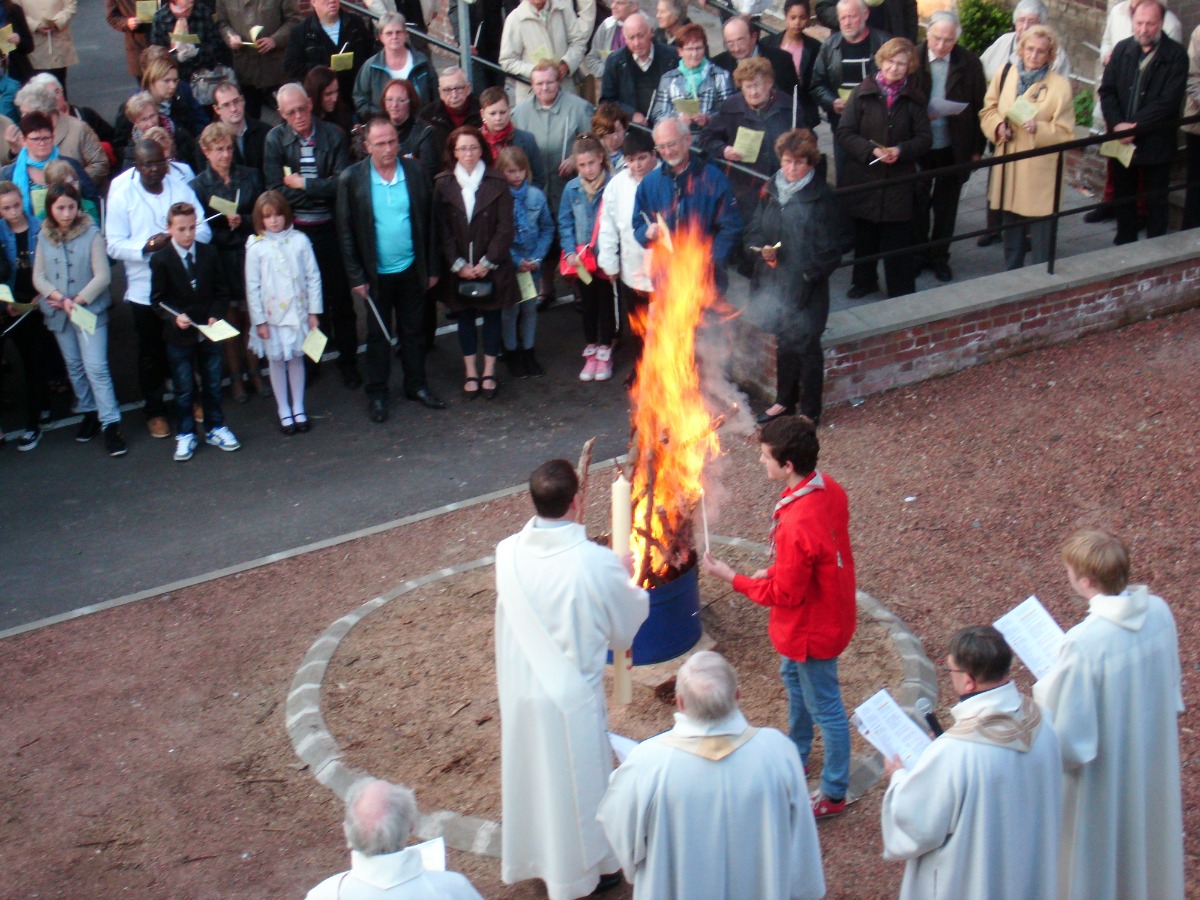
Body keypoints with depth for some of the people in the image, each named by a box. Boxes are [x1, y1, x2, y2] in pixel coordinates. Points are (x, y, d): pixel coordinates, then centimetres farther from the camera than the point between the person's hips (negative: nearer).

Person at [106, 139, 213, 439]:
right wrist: (147, 246, -25)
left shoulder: (182, 190, 3)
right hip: (145, 288, -2)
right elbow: (114, 245, -9)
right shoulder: (122, 196, -4)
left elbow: (204, 231, -2)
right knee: (152, 353, 8)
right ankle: (154, 411, 21)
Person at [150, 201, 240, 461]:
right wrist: (175, 316, -23)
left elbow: (221, 292, 6)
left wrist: (215, 315, -10)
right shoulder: (160, 260, -8)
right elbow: (157, 299, -6)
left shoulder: (209, 254, 0)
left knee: (212, 384, 14)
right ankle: (185, 435, 18)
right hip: (179, 335, -3)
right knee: (183, 389, 7)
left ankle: (215, 428, 28)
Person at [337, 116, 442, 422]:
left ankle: (416, 386, 29)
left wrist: (432, 268, 2)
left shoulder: (415, 171, -3)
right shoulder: (351, 179, -9)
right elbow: (346, 232, -5)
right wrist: (356, 277, -8)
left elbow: (429, 222, 2)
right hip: (376, 273, -2)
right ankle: (376, 394, 22)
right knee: (377, 335, 10)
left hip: (412, 270, 2)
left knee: (414, 331, 14)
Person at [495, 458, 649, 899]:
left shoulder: (508, 553, -13)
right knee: (579, 780, 16)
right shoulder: (596, 563, -25)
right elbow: (627, 624, -9)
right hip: (572, 694, -4)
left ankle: (535, 858, 44)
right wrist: (628, 579, 10)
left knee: (532, 773, 24)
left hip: (520, 688, 4)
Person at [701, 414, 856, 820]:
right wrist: (776, 569, 6)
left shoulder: (796, 525, -38)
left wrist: (731, 577, -16)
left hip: (812, 628, -10)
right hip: (832, 608, 10)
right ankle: (796, 756, 53)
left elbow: (785, 594, -26)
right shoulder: (828, 488, -10)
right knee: (793, 677, 30)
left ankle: (834, 794, 29)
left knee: (824, 707, 9)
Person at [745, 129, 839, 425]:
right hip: (774, 283, 6)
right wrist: (762, 250, -12)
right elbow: (753, 232, 8)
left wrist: (808, 275, -18)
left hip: (806, 287, -6)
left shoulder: (821, 197, -12)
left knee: (806, 346, 4)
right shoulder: (772, 190, 4)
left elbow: (829, 251, -11)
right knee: (783, 342, 20)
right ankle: (785, 402, 38)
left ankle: (810, 411, 19)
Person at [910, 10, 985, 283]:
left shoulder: (969, 63, -8)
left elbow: (979, 107, -2)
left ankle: (939, 257, 27)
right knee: (918, 203, 13)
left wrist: (977, 148, -1)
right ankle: (917, 255, 29)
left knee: (946, 206, 13)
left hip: (954, 148, 1)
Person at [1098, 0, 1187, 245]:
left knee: (1156, 201, 6)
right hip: (1122, 141, 4)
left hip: (1155, 142, -4)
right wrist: (1117, 124, -14)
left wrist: (1135, 126, -19)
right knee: (1123, 197, 14)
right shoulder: (1122, 49, 4)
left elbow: (1168, 101, -15)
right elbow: (1106, 91, 1)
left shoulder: (1175, 55, -9)